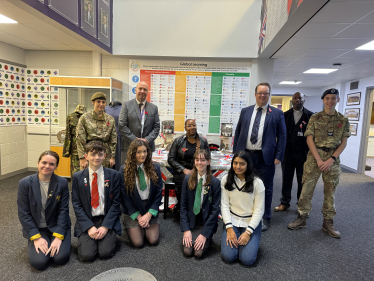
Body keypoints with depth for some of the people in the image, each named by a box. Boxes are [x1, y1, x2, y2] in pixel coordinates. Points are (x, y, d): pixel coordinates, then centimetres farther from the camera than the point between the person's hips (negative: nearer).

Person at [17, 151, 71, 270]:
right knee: (38, 262, -17)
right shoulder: (25, 183, -10)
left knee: (61, 258, -17)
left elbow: (63, 210, -9)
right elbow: (23, 214, -8)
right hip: (36, 229, 0)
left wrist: (58, 237, -17)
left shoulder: (62, 183, -10)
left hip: (57, 226, 0)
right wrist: (36, 237, -14)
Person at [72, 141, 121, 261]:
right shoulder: (78, 177, 1)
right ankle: (85, 238, 17)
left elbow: (116, 203, -3)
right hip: (87, 221, 1)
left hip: (107, 220, -1)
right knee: (87, 255, -15)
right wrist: (89, 227, -11)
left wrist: (105, 226, -12)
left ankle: (110, 237, 15)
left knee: (105, 252, -17)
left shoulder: (113, 175, -2)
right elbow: (77, 205, 0)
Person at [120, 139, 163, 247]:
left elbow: (158, 193, -2)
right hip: (132, 211, -1)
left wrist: (149, 215, -10)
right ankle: (130, 226, 21)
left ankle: (145, 224, 22)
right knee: (138, 242, -10)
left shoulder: (155, 168, -3)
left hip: (150, 209, 2)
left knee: (153, 240, -9)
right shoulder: (124, 170, -9)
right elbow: (124, 196, -6)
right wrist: (138, 216, -8)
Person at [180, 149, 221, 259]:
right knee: (187, 251, -12)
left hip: (206, 222, -1)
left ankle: (208, 238, 15)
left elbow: (215, 210, -9)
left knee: (198, 252, -15)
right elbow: (183, 206, -1)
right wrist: (186, 230, -8)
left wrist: (204, 234, -13)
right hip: (191, 221, 2)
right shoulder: (187, 179, -4)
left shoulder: (215, 183, -10)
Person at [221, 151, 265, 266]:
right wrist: (229, 228, -12)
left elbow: (259, 210, -8)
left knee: (247, 259, -13)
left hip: (252, 222, -1)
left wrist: (248, 232, -15)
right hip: (232, 221, 1)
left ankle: (250, 239, 17)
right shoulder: (226, 179, -4)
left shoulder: (257, 183, -11)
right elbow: (224, 205, -4)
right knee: (228, 256, -13)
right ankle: (229, 236, 17)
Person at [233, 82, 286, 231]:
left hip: (265, 157, -2)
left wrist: (278, 156, -7)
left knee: (265, 189, 9)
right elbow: (238, 132, 11)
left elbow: (282, 136, 1)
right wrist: (235, 152, 5)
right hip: (245, 155, 3)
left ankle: (265, 218, 27)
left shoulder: (277, 114, 2)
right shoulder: (245, 111, 9)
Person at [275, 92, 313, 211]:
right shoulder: (286, 115, 5)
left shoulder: (310, 116, 0)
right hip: (287, 152, 1)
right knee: (286, 179, 10)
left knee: (302, 180, 10)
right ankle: (284, 203, 24)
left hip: (303, 153, -1)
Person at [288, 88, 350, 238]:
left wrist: (331, 159, -10)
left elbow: (343, 142, 3)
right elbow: (309, 139, -3)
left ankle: (328, 222, 22)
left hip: (333, 158, 2)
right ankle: (301, 218, 13)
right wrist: (318, 159, -11)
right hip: (314, 156, -1)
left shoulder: (343, 120, 6)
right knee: (306, 188, 0)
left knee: (330, 191, 9)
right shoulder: (315, 118, 1)